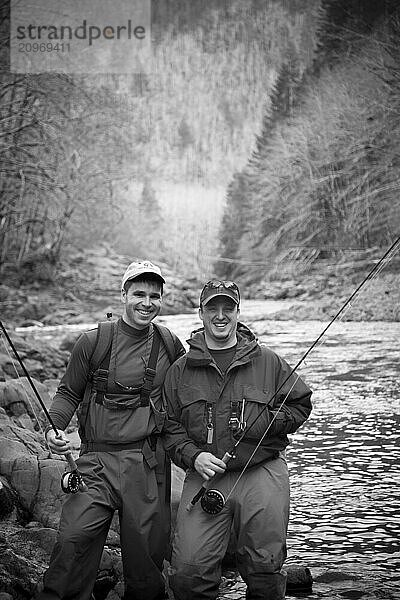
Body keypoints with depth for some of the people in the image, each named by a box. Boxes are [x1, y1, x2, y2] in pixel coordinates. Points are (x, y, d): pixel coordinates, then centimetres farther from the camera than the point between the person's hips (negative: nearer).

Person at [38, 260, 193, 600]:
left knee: (147, 552, 7)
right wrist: (53, 428, -11)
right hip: (98, 460, -1)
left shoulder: (171, 346, 6)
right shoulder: (93, 342, -2)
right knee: (75, 537, -15)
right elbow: (68, 393, 7)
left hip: (150, 463, 2)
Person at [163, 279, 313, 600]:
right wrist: (192, 456, -7)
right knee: (188, 572, -8)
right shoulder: (179, 371, 10)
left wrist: (263, 423, -5)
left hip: (262, 470, 0)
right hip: (204, 475, 1)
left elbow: (301, 404, 11)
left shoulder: (268, 361, 8)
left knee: (265, 571, 0)